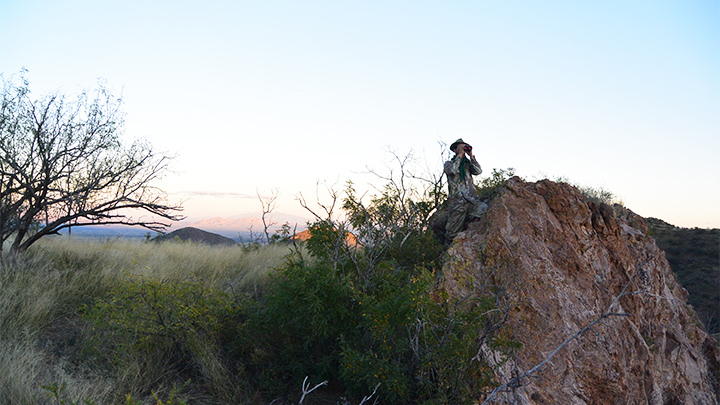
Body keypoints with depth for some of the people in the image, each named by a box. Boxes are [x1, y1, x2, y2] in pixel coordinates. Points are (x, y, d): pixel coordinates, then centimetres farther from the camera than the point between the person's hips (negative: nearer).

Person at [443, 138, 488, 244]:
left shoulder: (468, 163, 18)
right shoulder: (449, 163, 11)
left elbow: (478, 171, 0)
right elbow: (452, 170, -12)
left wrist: (471, 156, -3)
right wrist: (460, 155, -7)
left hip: (471, 200, 2)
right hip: (456, 202, -2)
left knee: (485, 210, -27)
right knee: (452, 232, 1)